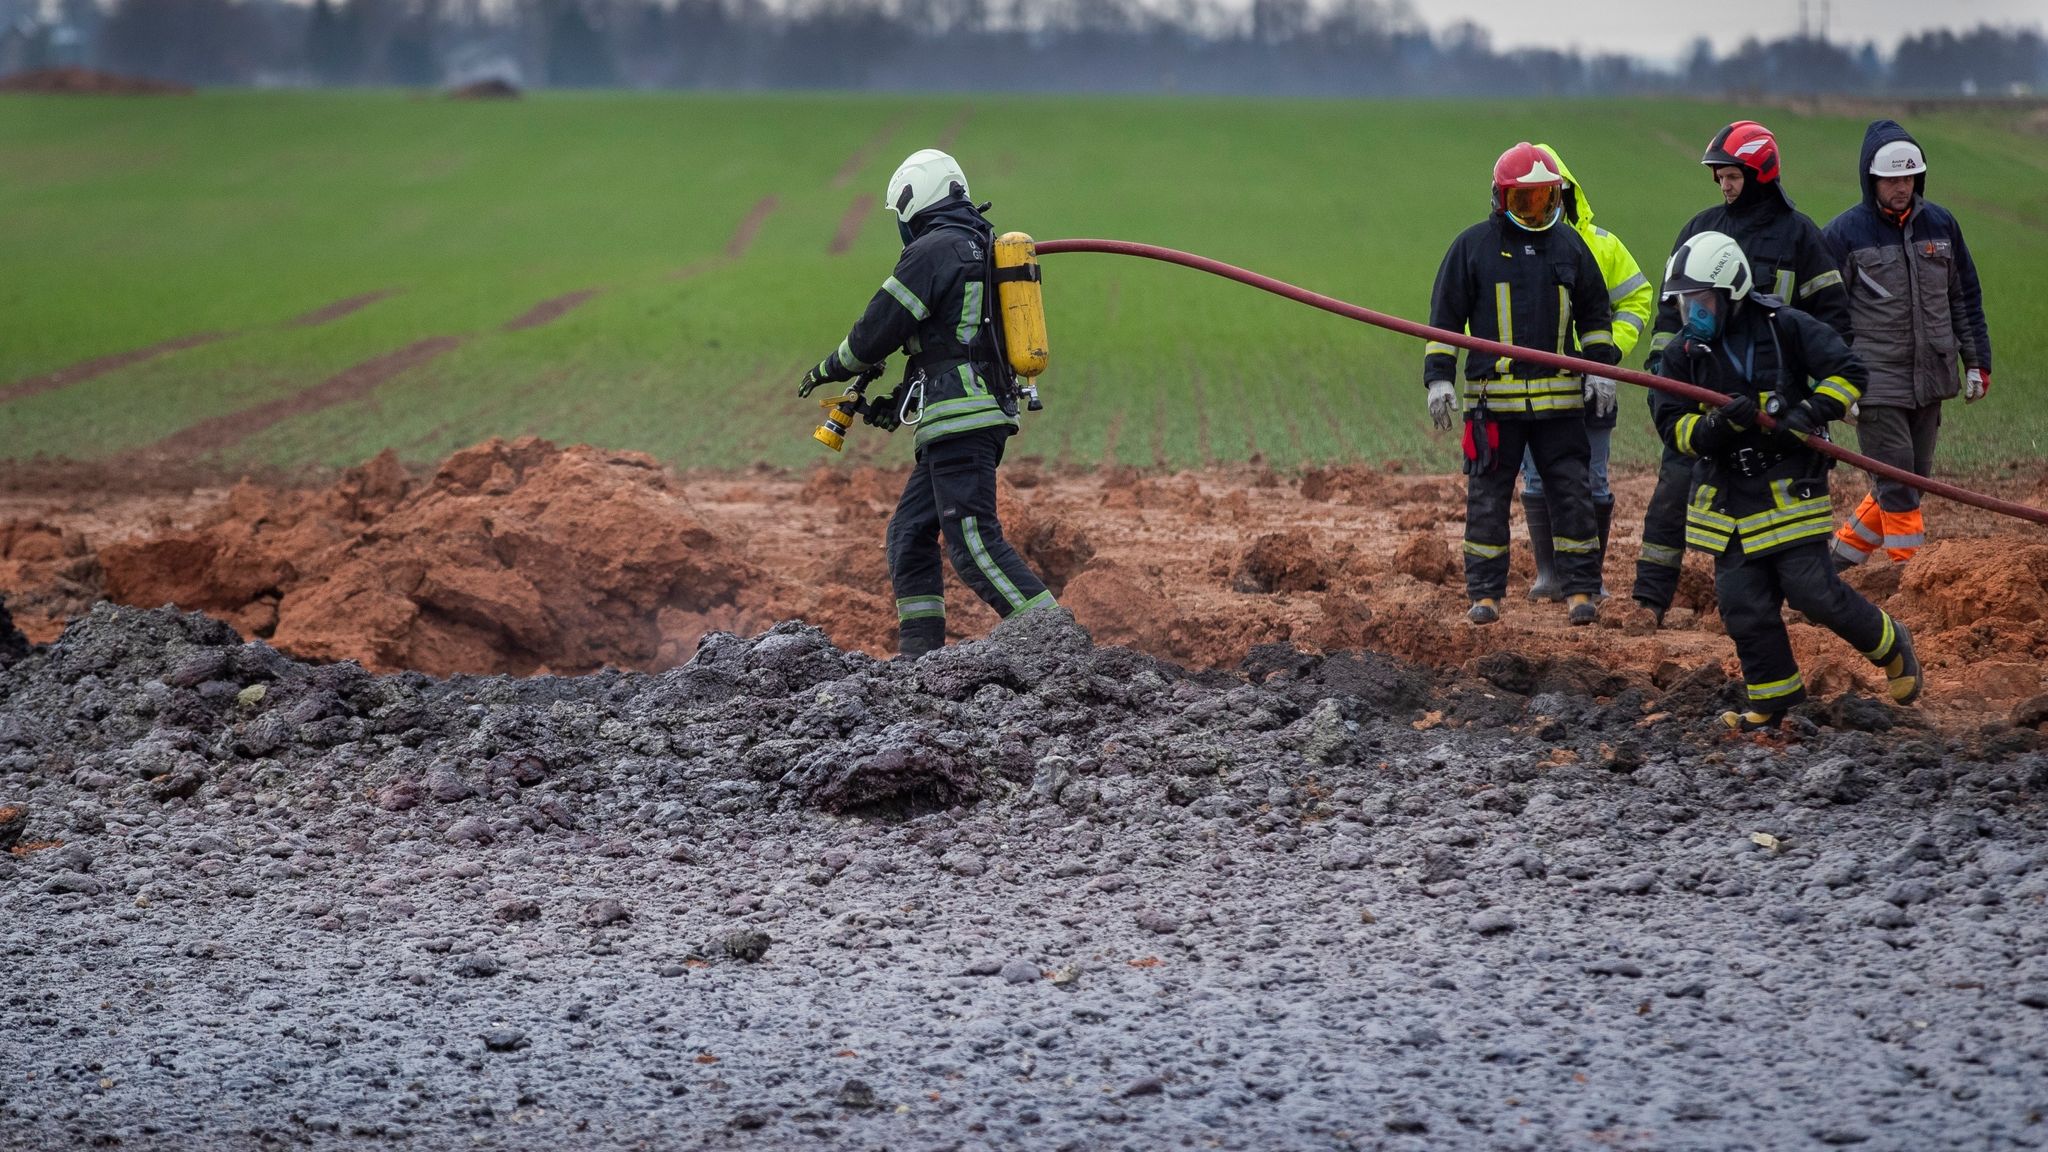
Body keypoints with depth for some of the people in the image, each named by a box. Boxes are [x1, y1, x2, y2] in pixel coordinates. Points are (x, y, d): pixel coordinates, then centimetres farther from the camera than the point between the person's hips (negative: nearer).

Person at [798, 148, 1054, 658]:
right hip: (982, 414, 10)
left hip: (959, 422, -10)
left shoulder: (933, 251, -10)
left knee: (974, 542, -14)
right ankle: (921, 651, 10)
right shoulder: (979, 250, 20)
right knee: (910, 532, 13)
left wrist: (827, 369, 11)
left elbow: (874, 334, -8)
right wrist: (898, 404, 26)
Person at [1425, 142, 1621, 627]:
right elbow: (1445, 316, 4)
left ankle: (1581, 589, 7)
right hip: (1494, 398, -2)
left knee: (1572, 494, 0)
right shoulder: (1473, 245, 3)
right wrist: (1439, 377, -4)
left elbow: (1594, 313, 19)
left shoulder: (1570, 246, 11)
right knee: (1487, 498, 2)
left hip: (1559, 399, 2)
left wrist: (1602, 365, 7)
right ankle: (1485, 592, 10)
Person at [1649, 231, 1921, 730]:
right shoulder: (1683, 352, 2)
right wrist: (1717, 424, -21)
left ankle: (1891, 645, 15)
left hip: (1788, 483, -4)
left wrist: (1808, 414, -20)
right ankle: (1774, 695, 19)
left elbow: (1848, 373, -5)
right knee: (1744, 603, 2)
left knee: (1811, 589, -9)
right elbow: (1673, 427, -2)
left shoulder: (1786, 328, -7)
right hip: (1726, 492, 4)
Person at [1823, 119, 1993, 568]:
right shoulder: (1843, 233, -6)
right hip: (1876, 381, -5)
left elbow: (1965, 296, 15)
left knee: (1913, 481, 10)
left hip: (1930, 378, 5)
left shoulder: (1940, 224, 6)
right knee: (1897, 486, -8)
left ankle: (1845, 553, 25)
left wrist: (1977, 362, 12)